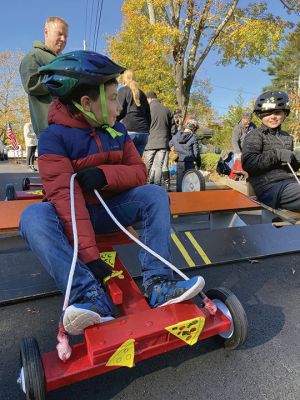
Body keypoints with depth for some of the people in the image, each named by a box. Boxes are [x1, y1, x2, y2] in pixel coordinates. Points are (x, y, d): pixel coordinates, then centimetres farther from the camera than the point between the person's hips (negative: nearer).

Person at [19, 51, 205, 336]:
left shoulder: (117, 130, 0)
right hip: (72, 214, -3)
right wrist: (89, 256, -33)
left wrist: (105, 174, -24)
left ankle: (157, 283, -26)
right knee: (33, 216, -33)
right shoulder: (54, 136, -16)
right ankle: (91, 295, -38)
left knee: (155, 195, -19)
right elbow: (65, 195, -26)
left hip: (111, 208, 4)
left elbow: (139, 171, -2)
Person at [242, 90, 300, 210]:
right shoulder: (255, 136, 0)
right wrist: (276, 154, -19)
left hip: (290, 182, 8)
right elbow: (248, 163, -18)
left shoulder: (287, 137, 21)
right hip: (269, 186, -7)